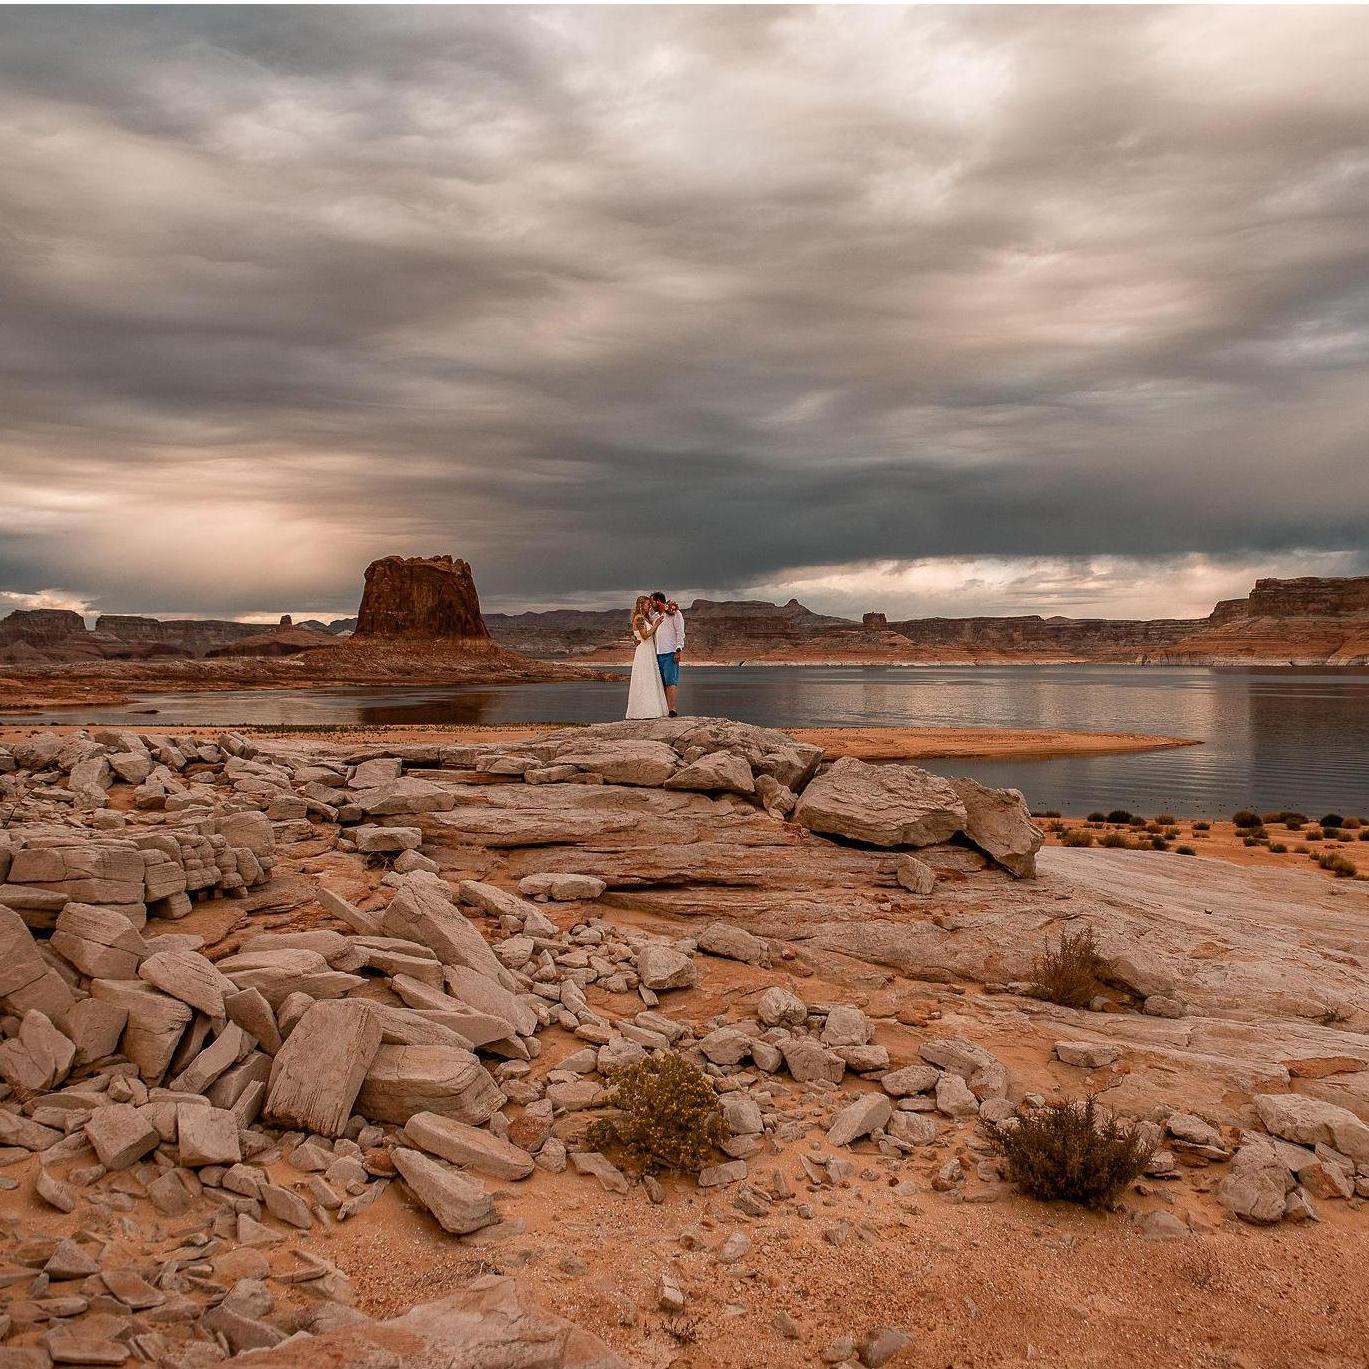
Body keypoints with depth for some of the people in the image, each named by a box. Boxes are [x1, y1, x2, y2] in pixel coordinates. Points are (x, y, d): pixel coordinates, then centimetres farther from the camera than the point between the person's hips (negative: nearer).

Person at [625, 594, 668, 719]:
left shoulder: (647, 618, 17)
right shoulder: (639, 618, -11)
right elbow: (645, 635, -18)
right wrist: (656, 624, -12)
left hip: (650, 652, 9)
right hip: (643, 652, -9)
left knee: (650, 681, 8)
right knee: (644, 681, -9)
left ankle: (650, 709, 10)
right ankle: (644, 710, -8)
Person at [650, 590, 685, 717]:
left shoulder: (675, 614, -2)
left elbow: (680, 633, -7)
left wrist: (679, 650, -15)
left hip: (670, 653, -7)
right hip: (658, 653, 7)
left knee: (670, 681, -12)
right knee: (662, 682, 4)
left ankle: (672, 709, -17)